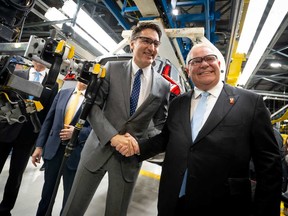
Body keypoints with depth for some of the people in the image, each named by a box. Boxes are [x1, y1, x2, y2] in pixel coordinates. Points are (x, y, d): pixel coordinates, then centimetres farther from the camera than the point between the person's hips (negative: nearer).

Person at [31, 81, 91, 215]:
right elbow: (49, 120, 8)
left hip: (75, 153, -4)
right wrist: (39, 145, 6)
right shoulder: (63, 93, 7)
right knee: (48, 190, 22)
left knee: (70, 195, 11)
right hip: (53, 149, 4)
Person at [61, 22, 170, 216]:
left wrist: (140, 143, -14)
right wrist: (112, 136, -18)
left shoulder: (164, 85, 0)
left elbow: (161, 126, 4)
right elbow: (92, 106, -6)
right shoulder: (112, 68, -2)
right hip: (100, 147, 0)